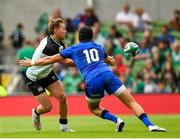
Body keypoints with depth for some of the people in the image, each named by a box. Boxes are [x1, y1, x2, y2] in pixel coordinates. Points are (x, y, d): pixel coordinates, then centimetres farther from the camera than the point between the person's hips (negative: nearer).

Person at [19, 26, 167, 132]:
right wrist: (112, 59, 68)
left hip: (92, 81, -2)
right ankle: (150, 125, -17)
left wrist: (32, 62, 36)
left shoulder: (74, 49, 19)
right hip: (107, 75, 2)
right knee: (131, 102, 2)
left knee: (93, 108, 24)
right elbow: (112, 62, 44)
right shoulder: (98, 47, 27)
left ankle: (117, 120, 0)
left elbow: (51, 59, 24)